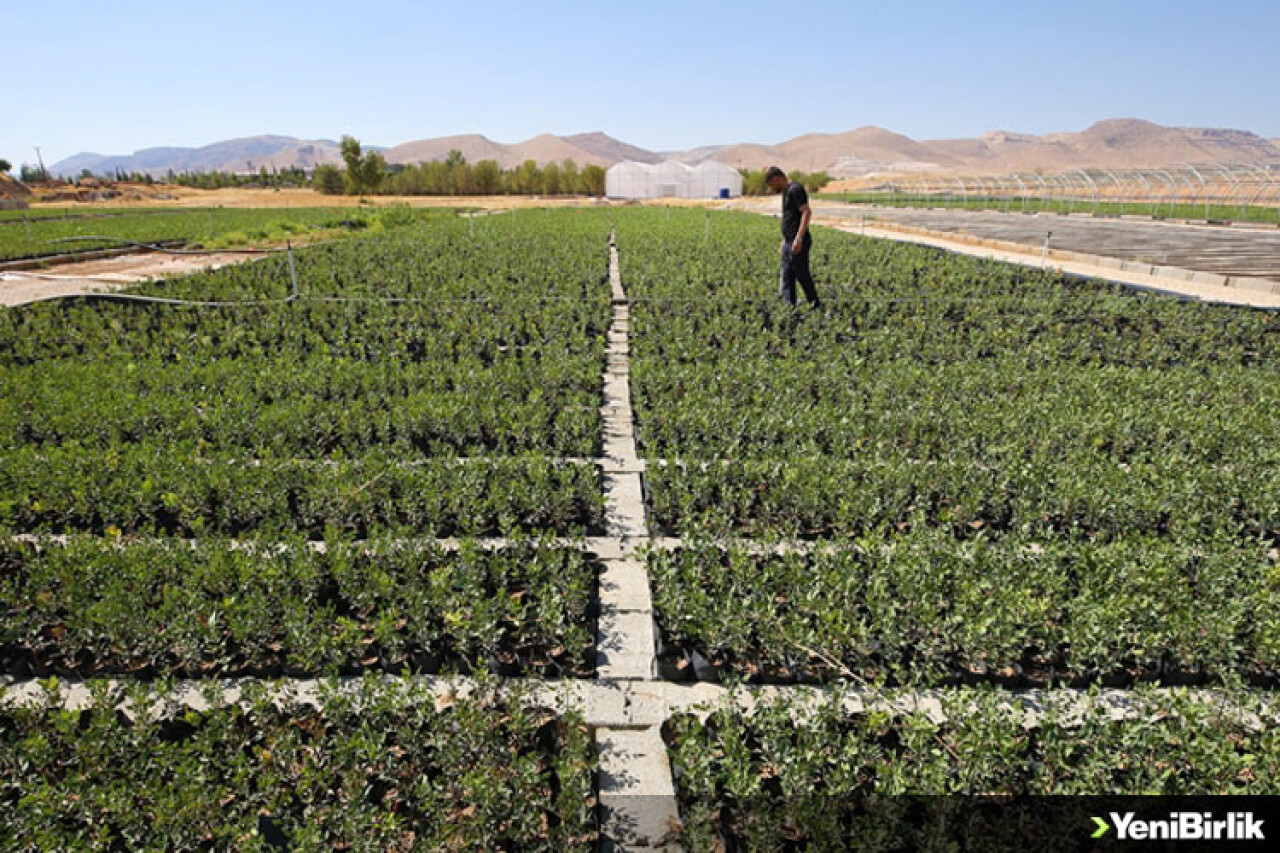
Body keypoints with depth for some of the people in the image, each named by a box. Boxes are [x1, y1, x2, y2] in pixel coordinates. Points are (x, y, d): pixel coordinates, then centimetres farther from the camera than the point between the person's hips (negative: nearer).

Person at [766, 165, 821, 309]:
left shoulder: (795, 189, -13)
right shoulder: (786, 191, 17)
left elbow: (807, 212, -22)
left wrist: (799, 238, -27)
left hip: (798, 243, -10)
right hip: (789, 242, 10)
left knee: (802, 275, -2)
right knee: (787, 277, 8)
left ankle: (815, 305, 11)